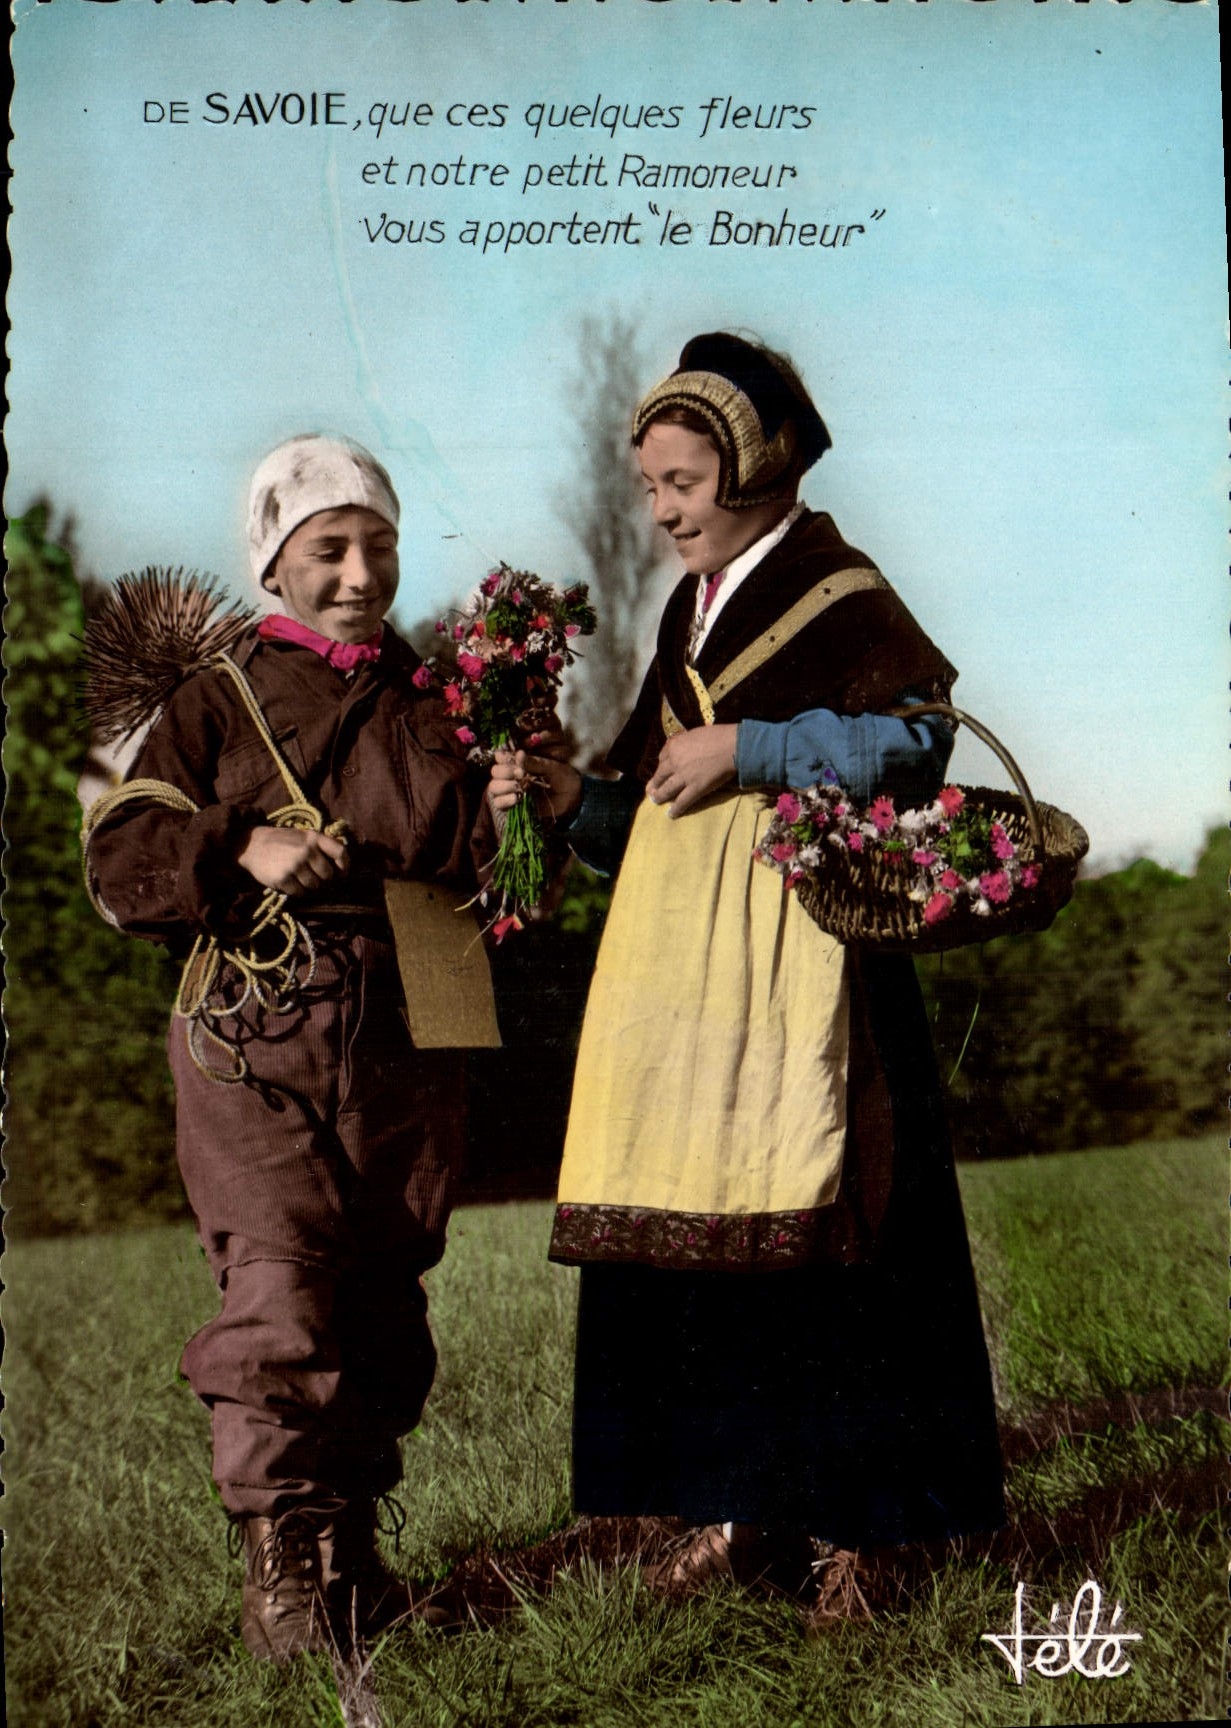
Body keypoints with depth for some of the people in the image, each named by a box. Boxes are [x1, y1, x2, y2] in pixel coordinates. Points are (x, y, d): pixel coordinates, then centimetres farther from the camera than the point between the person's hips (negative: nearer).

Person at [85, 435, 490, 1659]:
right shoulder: (216, 700, 8)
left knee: (382, 1306, 8)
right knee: (281, 1297, -13)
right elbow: (121, 863, -1)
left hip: (405, 1044, 3)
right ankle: (280, 1567, -2)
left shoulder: (435, 705, 14)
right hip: (254, 1045, -3)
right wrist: (243, 849, -16)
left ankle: (349, 1552, 21)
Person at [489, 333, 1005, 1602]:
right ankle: (739, 1511, 10)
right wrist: (570, 798, 3)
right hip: (674, 969, 7)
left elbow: (913, 736, -18)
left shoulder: (837, 594, -2)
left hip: (794, 953, -7)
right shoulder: (690, 615, 20)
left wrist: (746, 749, -16)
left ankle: (840, 1515, 3)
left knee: (807, 1233, -7)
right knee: (681, 1233, 3)